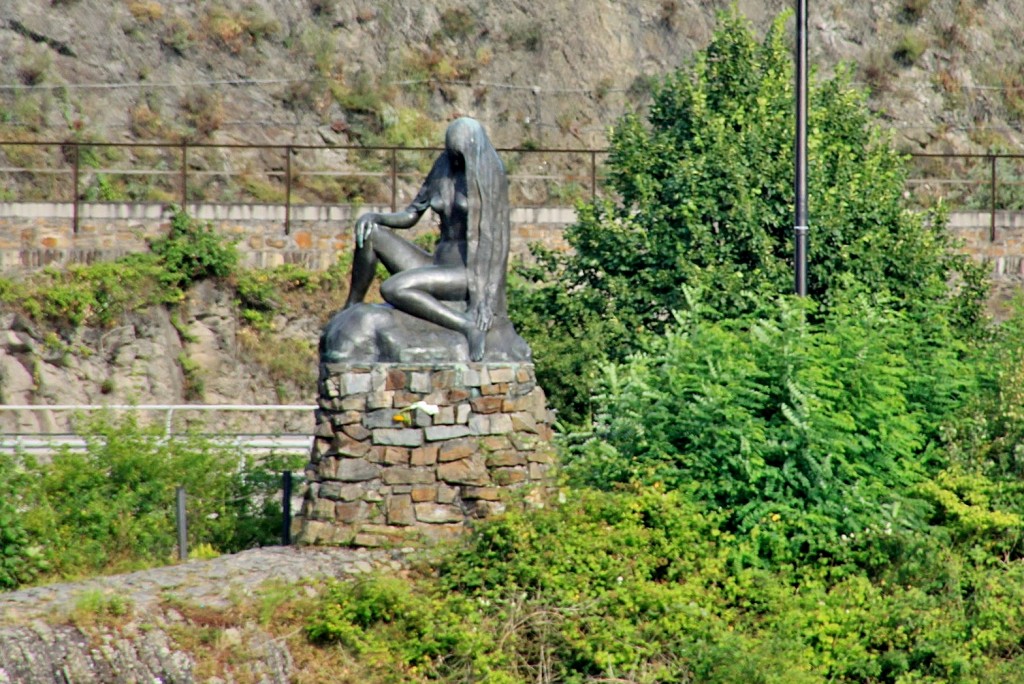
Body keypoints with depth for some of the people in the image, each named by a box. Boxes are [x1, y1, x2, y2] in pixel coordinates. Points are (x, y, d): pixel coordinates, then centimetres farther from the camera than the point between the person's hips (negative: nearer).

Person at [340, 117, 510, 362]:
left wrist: (485, 298, -21)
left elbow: (498, 240, -12)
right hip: (438, 264, 8)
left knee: (391, 289, -29)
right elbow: (410, 216, 17)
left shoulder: (490, 178, -8)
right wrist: (374, 217, -5)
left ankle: (469, 326, -29)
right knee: (370, 232, -2)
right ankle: (350, 312, 1)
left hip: (469, 271, -7)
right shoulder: (442, 170, 11)